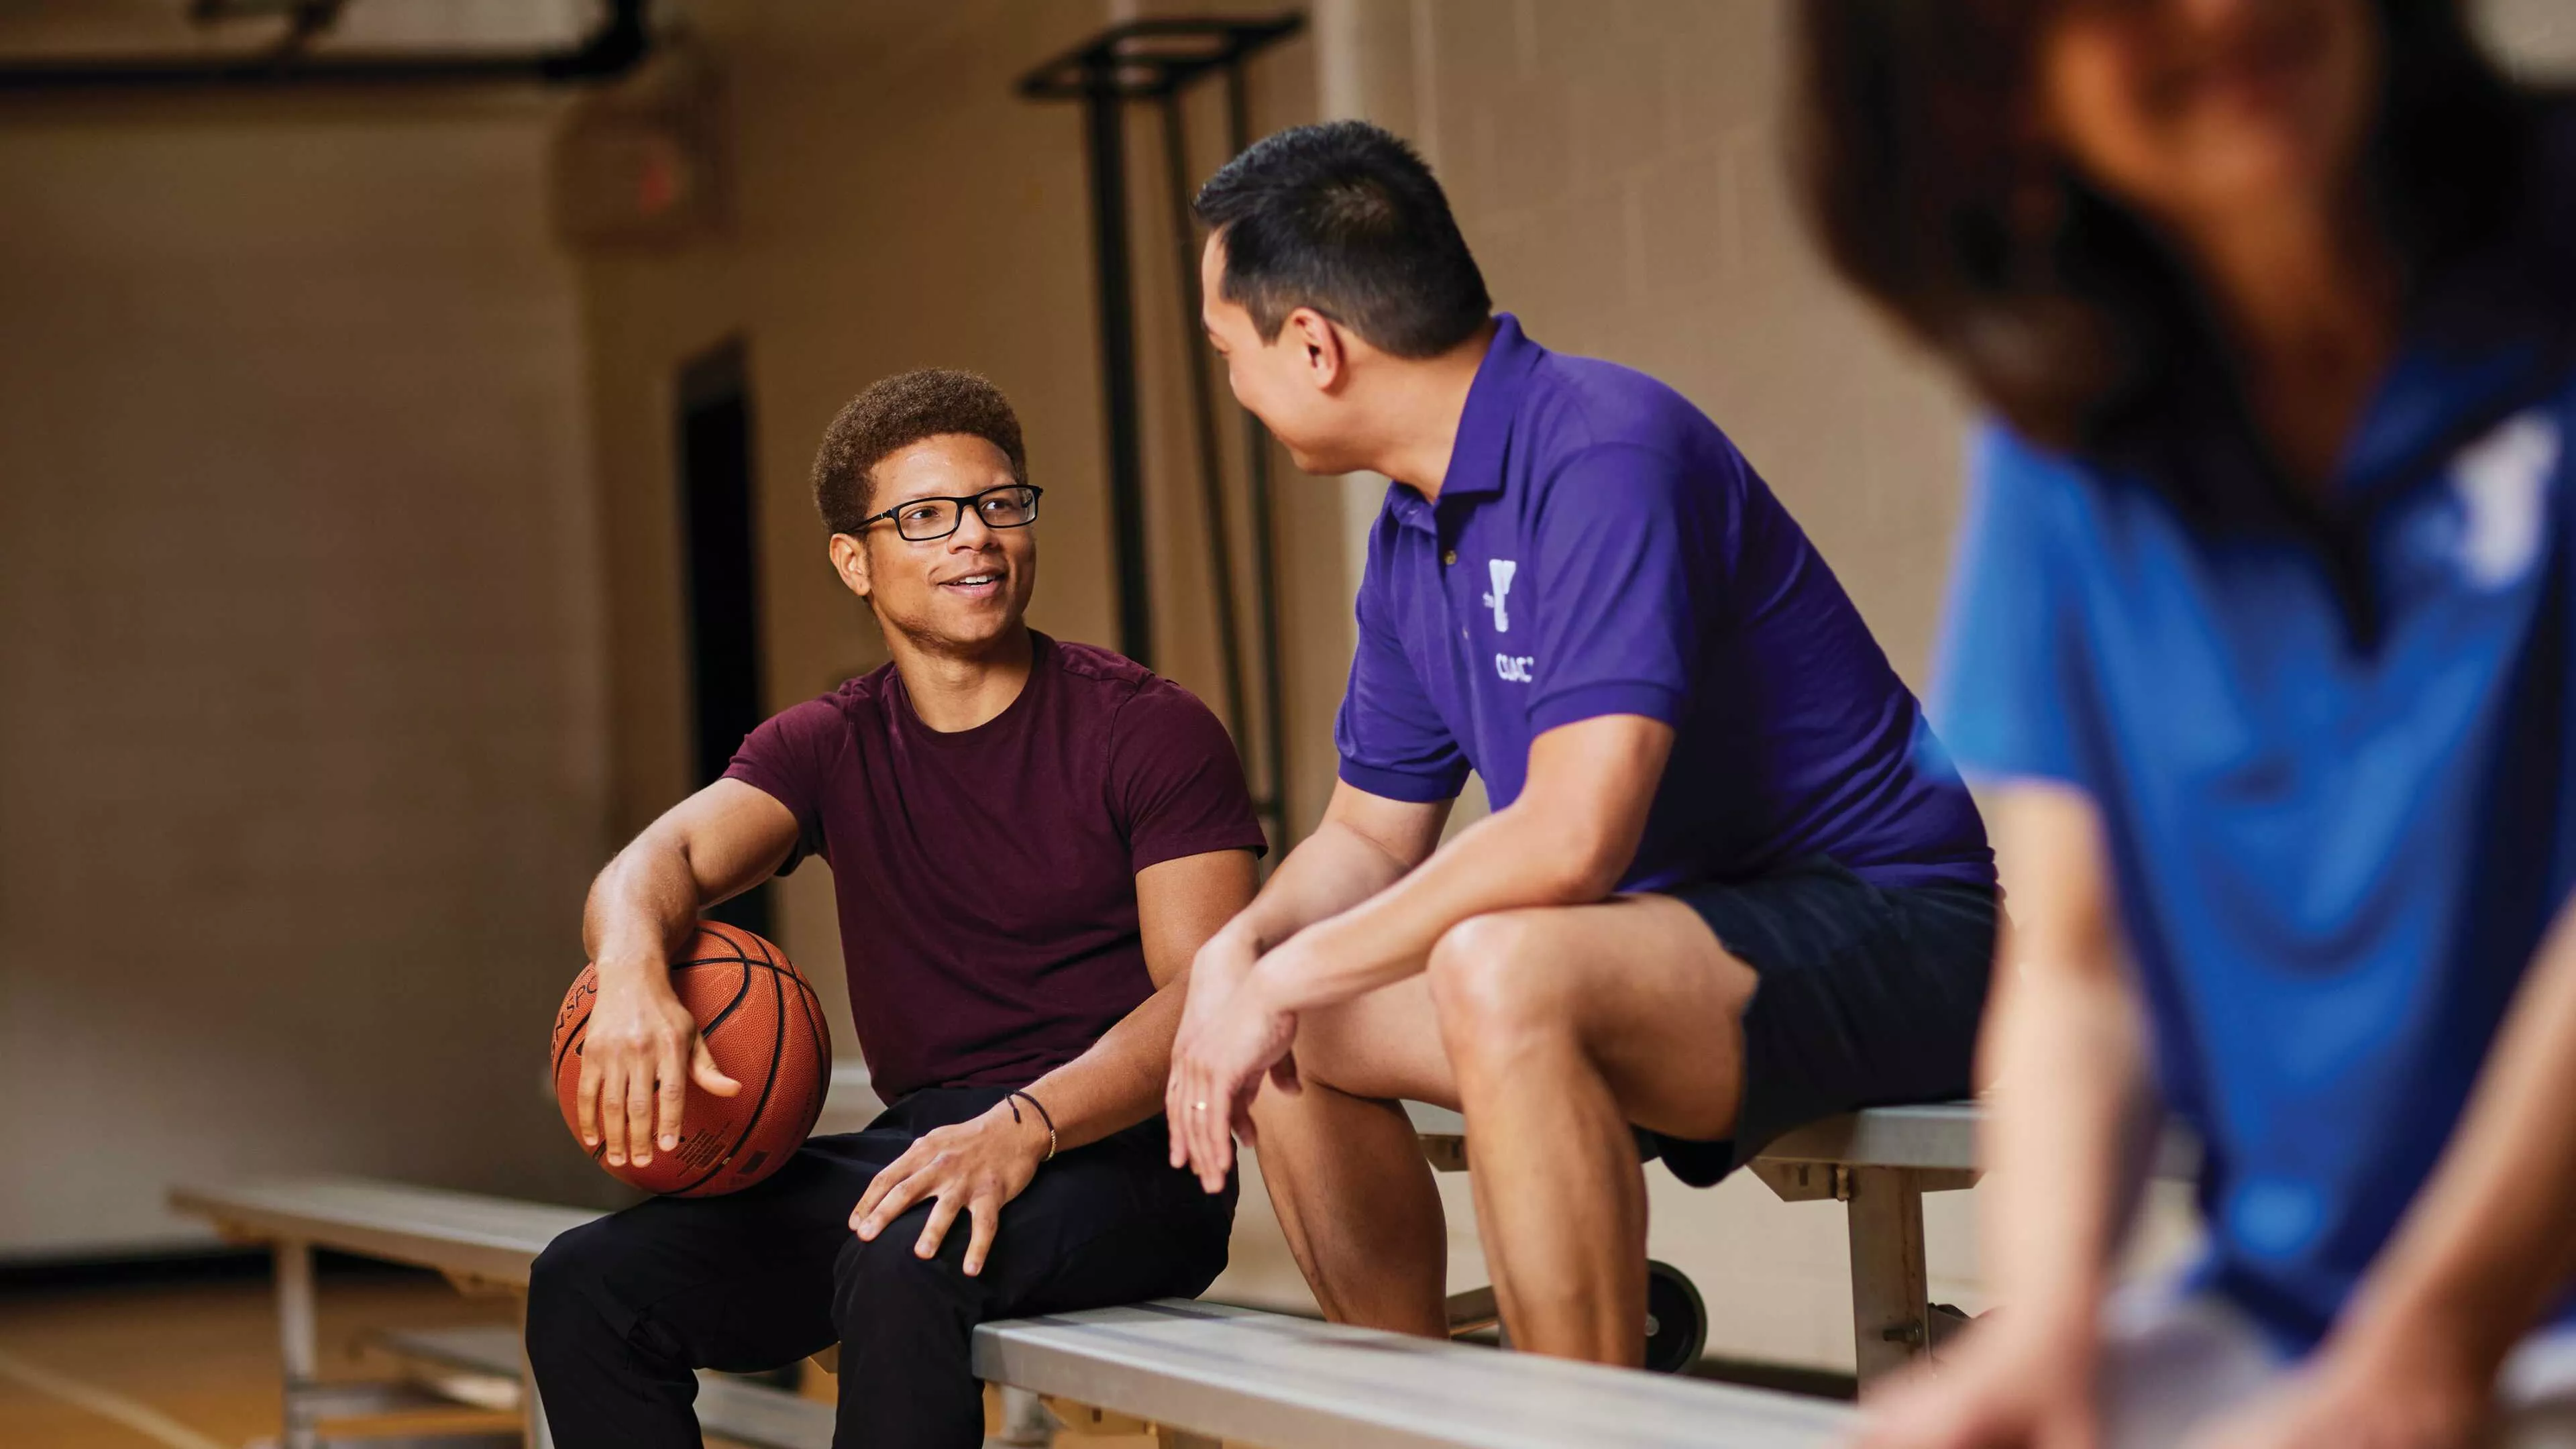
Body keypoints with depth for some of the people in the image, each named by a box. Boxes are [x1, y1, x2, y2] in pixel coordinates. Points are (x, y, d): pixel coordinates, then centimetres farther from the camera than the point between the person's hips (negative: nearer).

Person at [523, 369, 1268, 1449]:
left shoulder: (1151, 731, -1)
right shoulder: (830, 750, 13)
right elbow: (671, 855, -6)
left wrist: (1021, 1127, -29)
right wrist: (632, 977, -32)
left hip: (1124, 1156, -5)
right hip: (923, 1146, 5)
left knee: (902, 1268, -37)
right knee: (586, 1284, -13)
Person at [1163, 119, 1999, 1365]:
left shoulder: (1605, 455, -21)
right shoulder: (1413, 538, 10)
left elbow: (1574, 832, -30)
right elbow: (1371, 832, 18)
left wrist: (1288, 977, -22)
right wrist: (1237, 954, -4)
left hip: (1883, 936, -10)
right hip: (1695, 934, 10)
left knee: (1500, 972, -35)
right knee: (1274, 1034, 8)